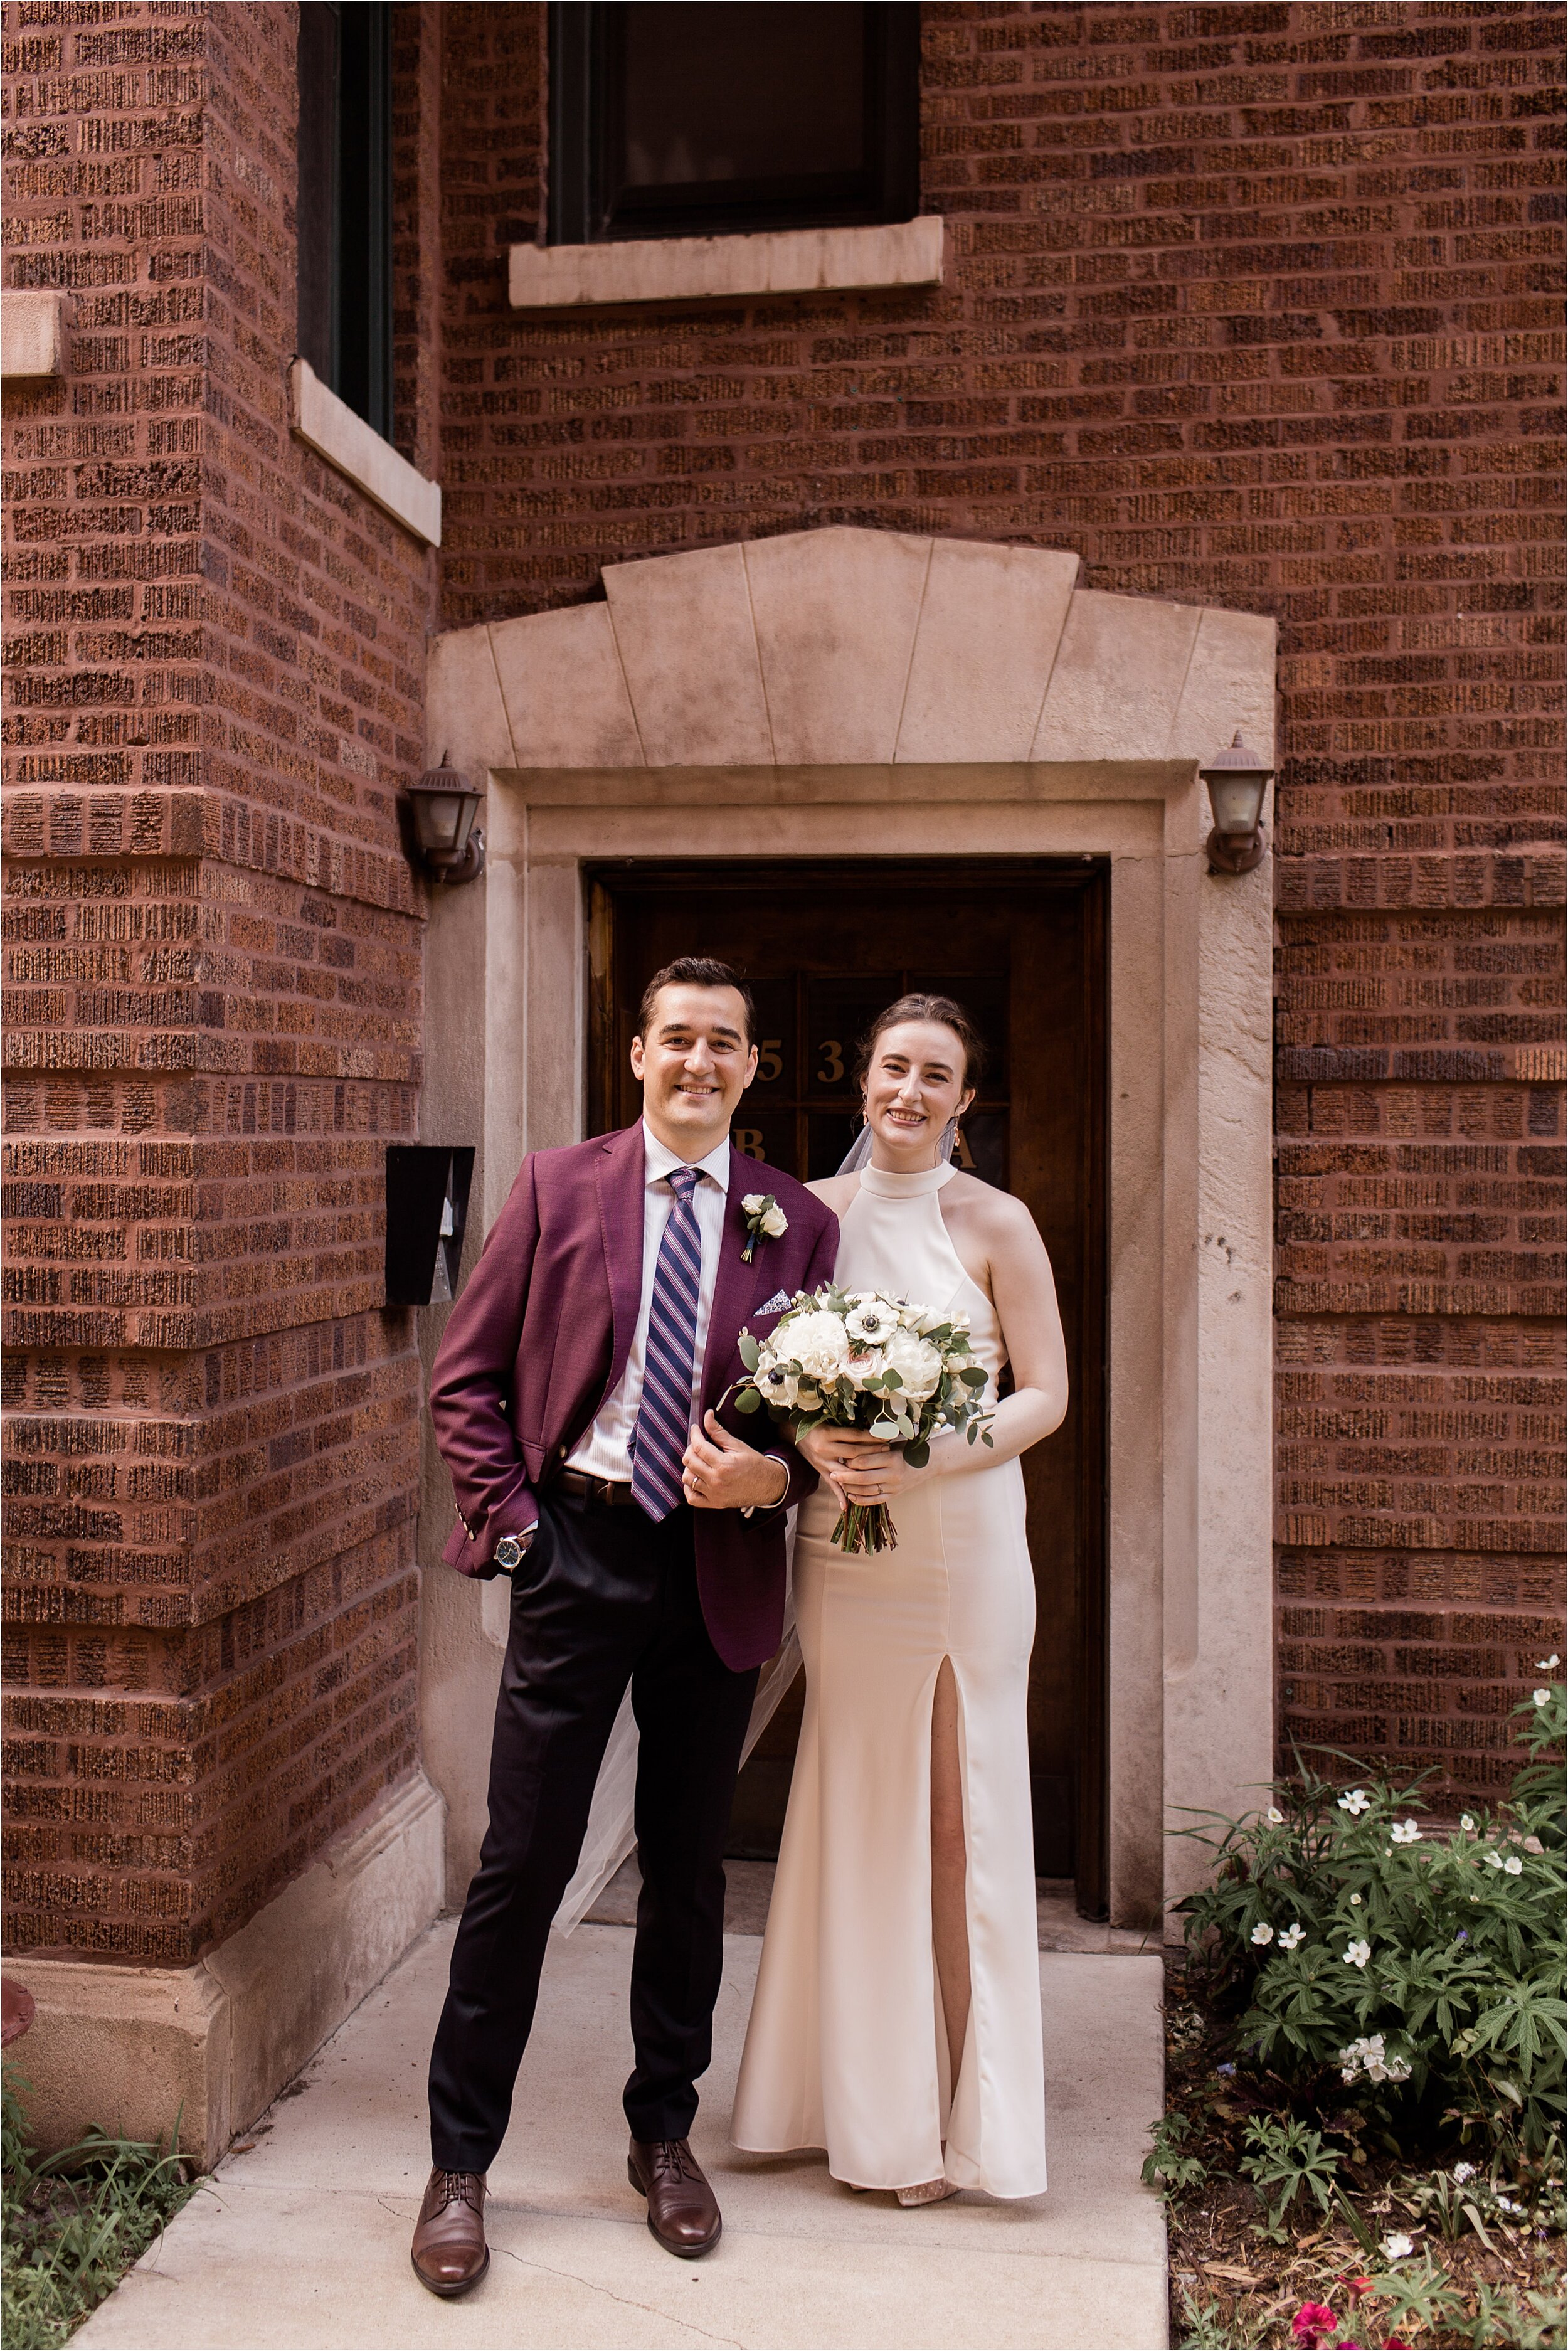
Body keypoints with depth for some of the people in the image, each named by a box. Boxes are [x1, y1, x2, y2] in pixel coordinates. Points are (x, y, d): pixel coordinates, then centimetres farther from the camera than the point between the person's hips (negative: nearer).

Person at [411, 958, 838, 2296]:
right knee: (523, 1861, 3)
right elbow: (467, 1376, 2)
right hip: (577, 1553, -1)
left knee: (690, 1869, 14)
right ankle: (460, 2163, 19)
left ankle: (665, 2136, 33)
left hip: (720, 1571, 2)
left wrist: (775, 1475, -12)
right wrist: (508, 1520, -6)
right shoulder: (558, 1188, 1)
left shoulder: (797, 1223, 3)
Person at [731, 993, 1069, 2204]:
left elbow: (1046, 1395, -4)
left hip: (963, 1546, -3)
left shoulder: (995, 1224, -3)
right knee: (853, 1808, 9)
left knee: (959, 1814, 3)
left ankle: (961, 2111, 19)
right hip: (838, 1547, 3)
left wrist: (921, 1458, -17)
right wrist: (813, 1443, -10)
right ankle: (868, 2093, 25)